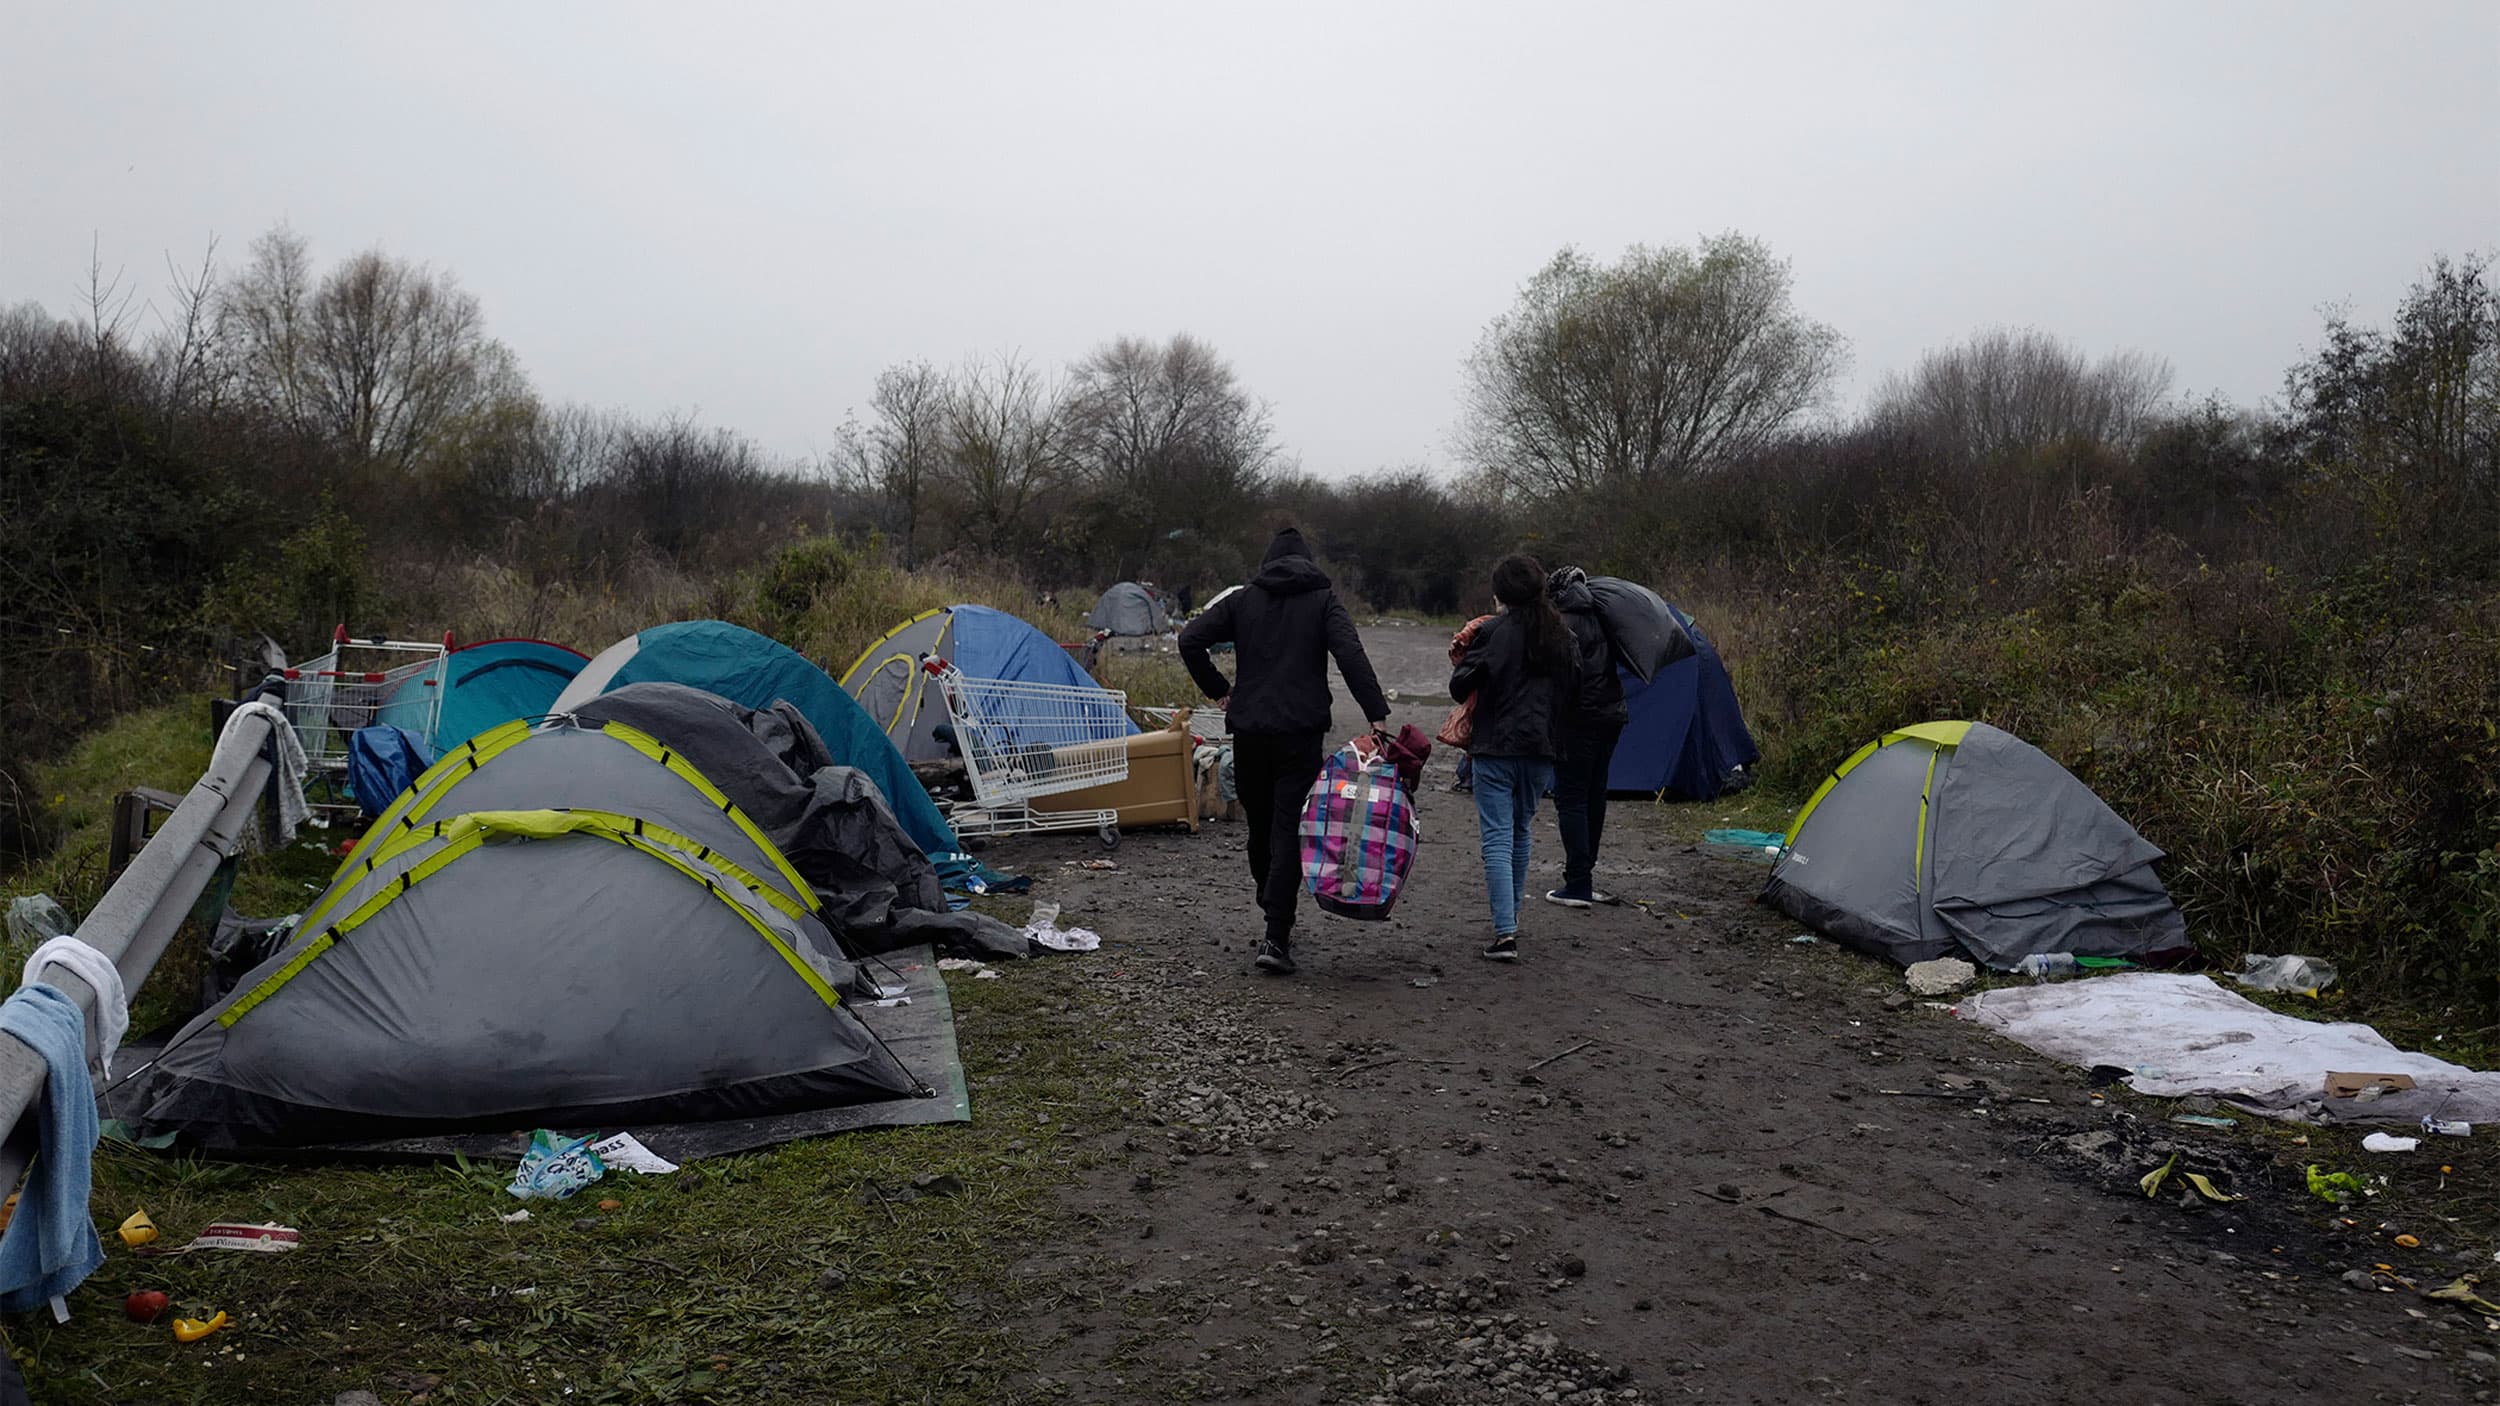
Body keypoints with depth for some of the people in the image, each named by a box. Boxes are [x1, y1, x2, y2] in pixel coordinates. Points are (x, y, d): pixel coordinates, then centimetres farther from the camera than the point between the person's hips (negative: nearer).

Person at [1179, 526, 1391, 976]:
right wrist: (1377, 715, -16)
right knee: (1291, 831, -4)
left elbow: (1190, 640, 0)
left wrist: (1217, 689, 10)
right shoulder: (1323, 600, 4)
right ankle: (1276, 939, -13)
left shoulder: (1243, 600, 10)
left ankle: (1275, 918, 34)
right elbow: (1350, 655, -12)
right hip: (1301, 735, -3)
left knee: (1260, 828, 17)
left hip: (1248, 732, 3)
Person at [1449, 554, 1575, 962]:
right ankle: (1511, 912, 35)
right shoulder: (1563, 636, 5)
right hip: (1541, 748, 5)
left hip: (1495, 748, -5)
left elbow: (1460, 686, -9)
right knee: (1520, 831, 22)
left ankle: (1505, 932, -14)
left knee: (1497, 838, -5)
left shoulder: (1494, 631, -12)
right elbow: (1572, 686, 14)